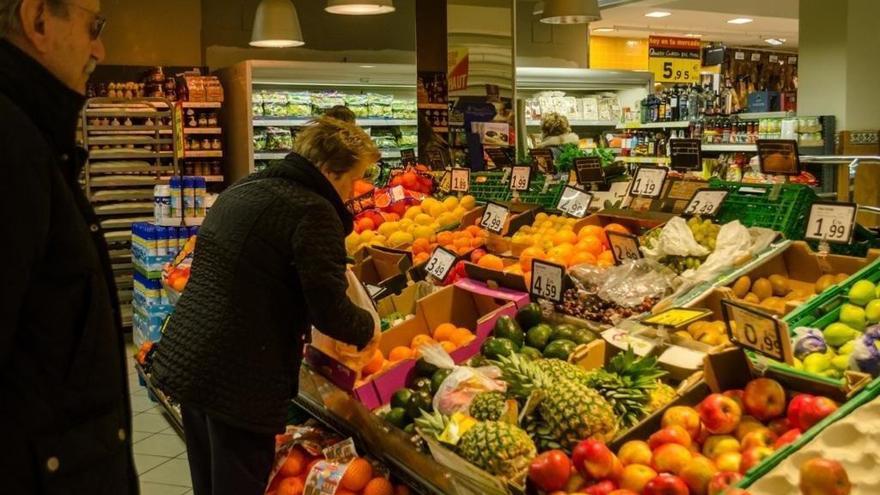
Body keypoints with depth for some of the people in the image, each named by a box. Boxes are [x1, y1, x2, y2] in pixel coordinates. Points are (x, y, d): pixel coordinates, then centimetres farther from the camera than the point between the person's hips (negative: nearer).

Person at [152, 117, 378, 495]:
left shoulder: (240, 190, 13)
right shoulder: (313, 211, -15)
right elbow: (330, 308, -17)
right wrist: (366, 328, 2)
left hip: (182, 361, 9)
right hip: (239, 380, -9)